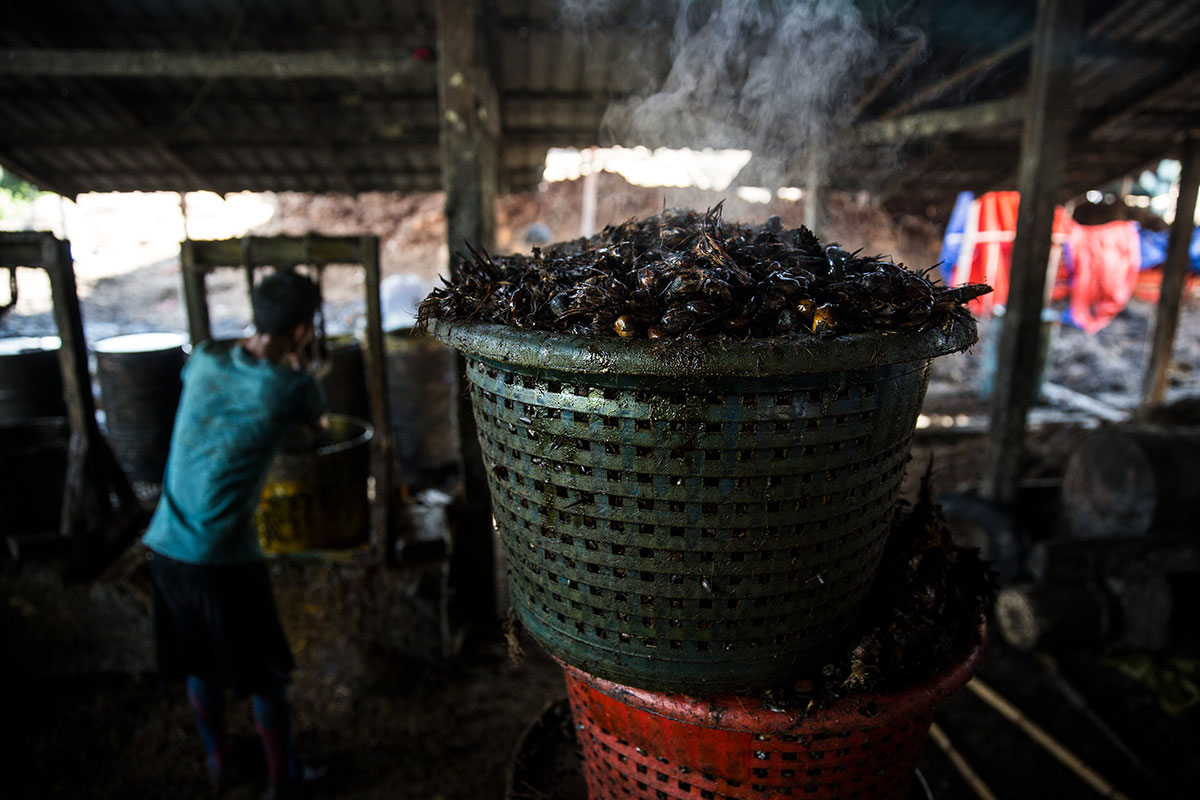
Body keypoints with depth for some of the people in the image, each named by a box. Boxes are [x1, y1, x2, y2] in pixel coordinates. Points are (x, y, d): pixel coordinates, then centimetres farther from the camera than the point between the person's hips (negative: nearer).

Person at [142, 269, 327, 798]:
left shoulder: (204, 361, 1)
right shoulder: (290, 387, -12)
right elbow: (317, 419, 10)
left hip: (168, 545, 6)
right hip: (225, 555, -6)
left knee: (199, 666, 24)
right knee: (265, 676, 13)